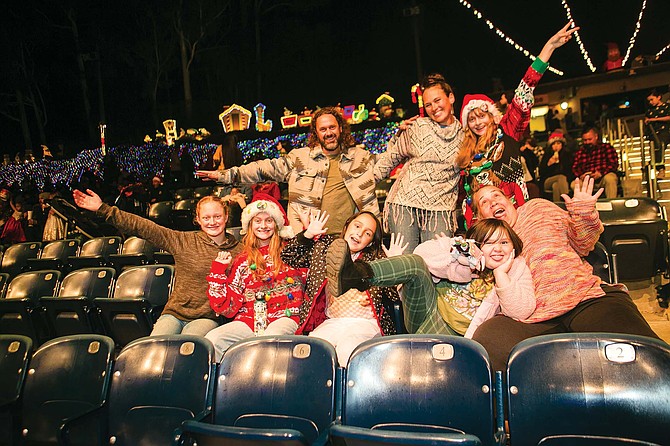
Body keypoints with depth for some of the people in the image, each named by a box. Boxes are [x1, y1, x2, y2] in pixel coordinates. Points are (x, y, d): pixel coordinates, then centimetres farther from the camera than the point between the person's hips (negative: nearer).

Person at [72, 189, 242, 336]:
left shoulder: (237, 251, 6)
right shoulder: (183, 240, 5)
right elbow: (144, 227, 1)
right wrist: (102, 209, -2)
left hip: (208, 317, -1)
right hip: (175, 313, 1)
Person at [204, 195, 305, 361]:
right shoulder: (242, 260, 14)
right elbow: (227, 308, 8)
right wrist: (218, 270, 1)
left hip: (283, 317, -2)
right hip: (248, 320, 2)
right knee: (211, 339, -24)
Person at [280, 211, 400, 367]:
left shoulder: (376, 258, 7)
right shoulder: (325, 247, 12)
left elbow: (395, 296, 4)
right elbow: (287, 256, 15)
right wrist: (308, 235, 5)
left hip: (364, 323, -2)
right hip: (330, 323, 2)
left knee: (347, 348, -32)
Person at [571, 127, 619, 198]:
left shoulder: (606, 147, 11)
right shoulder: (579, 152, 19)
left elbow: (614, 164, -1)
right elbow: (574, 167, 11)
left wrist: (601, 173, -18)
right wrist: (581, 175, -12)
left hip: (604, 176, -2)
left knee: (609, 178, -36)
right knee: (574, 184, -27)